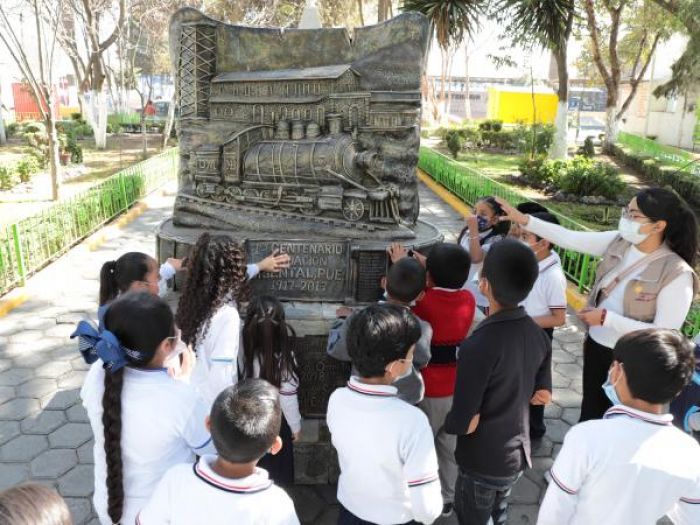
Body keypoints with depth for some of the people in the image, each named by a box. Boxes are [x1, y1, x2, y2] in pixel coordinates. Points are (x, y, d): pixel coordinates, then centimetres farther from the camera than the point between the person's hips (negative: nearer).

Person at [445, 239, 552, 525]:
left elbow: (465, 424, -25)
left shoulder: (479, 346, -31)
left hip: (482, 462, -6)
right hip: (518, 454, 6)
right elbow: (543, 395, 5)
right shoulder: (538, 335, -8)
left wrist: (448, 421, -5)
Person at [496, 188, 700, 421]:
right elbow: (569, 238, -7)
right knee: (590, 409, 26)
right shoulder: (619, 242, -9)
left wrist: (607, 318, -25)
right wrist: (524, 219, -12)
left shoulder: (677, 274, -25)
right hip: (596, 344, 5)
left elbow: (664, 334, -26)